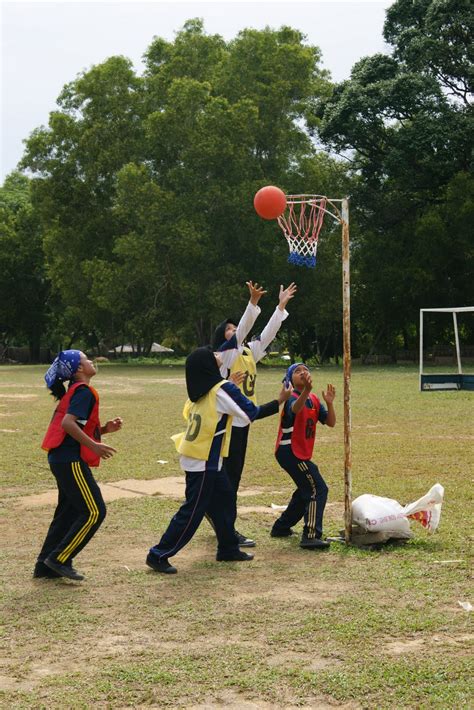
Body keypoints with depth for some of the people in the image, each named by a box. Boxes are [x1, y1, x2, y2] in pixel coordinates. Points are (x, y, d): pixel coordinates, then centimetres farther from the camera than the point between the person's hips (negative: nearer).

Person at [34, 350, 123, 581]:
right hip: (71, 460, -10)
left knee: (69, 512, 15)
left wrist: (105, 428, 9)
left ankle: (45, 566, 18)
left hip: (61, 459, 10)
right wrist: (95, 446, -22)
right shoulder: (84, 391, -12)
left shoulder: (74, 391, 20)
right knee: (94, 512, -8)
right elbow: (68, 423, -24)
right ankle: (59, 559, -5)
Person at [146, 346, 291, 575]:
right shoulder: (222, 389, -18)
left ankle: (228, 549, 28)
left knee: (224, 500, 18)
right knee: (193, 511, -2)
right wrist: (279, 401, -2)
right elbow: (253, 413, -15)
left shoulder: (200, 389, 5)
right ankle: (159, 555, 0)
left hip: (195, 457, 8)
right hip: (204, 462, -8)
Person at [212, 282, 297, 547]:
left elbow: (267, 334, 12)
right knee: (229, 476, -6)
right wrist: (254, 303, -29)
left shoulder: (249, 352, 11)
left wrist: (281, 306, 6)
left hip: (243, 422, 8)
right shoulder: (225, 355, -10)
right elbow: (240, 335, -24)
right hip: (227, 423, -8)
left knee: (233, 475, 13)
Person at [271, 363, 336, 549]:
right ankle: (311, 536, -20)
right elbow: (295, 408, -42)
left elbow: (331, 422, 1)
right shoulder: (291, 398, -15)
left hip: (300, 454, 9)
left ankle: (281, 527, 36)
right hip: (289, 451, -9)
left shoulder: (314, 400, 9)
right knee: (318, 489, -16)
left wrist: (329, 403, -17)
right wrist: (306, 390, -61)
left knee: (306, 490, 23)